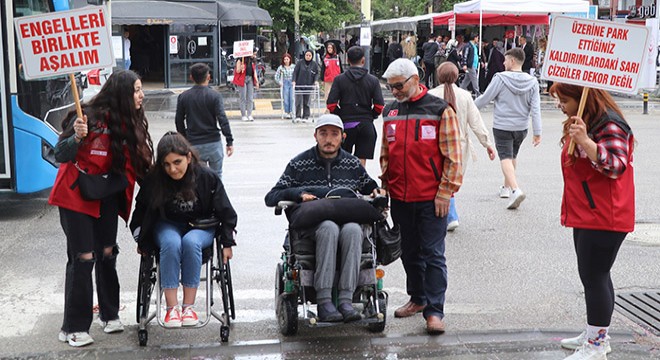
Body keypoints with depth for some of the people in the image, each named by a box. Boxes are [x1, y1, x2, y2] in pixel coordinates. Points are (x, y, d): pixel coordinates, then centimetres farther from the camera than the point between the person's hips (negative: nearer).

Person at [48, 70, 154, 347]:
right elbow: (60, 156, -20)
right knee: (83, 258, -6)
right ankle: (73, 328, 2)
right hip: (76, 195, -6)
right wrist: (76, 138, -38)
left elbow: (136, 165, 7)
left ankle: (110, 313, 26)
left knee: (107, 254, 10)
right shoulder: (90, 117, -19)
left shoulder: (130, 124, 0)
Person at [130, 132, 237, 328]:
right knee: (171, 243, -34)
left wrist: (227, 243, -1)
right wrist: (142, 241, 7)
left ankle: (189, 306, -28)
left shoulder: (207, 177, -16)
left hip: (201, 226, 0)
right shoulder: (154, 180, -15)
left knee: (191, 242, -35)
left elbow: (225, 212, -3)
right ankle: (172, 307, -30)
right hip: (167, 225, 1)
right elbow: (141, 210, 4)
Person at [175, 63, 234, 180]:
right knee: (217, 176, 12)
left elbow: (179, 121, 6)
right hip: (213, 143, -2)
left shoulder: (183, 97, 0)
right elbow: (222, 119, -14)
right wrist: (230, 141, -9)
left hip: (193, 144, 2)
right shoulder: (215, 96, -9)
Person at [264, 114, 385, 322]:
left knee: (353, 229, -35)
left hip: (347, 221, 2)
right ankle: (323, 303, -41)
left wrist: (377, 193, 7)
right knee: (329, 228, -37)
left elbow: (370, 188, 32)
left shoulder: (353, 164, 15)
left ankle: (345, 300, -40)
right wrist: (298, 194, -14)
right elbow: (271, 198, 4)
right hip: (311, 226, -2)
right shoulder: (299, 164, 8)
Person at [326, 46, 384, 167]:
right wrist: (369, 116, 11)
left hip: (346, 125, 0)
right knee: (361, 163, 2)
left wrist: (342, 116, 8)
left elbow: (331, 105, -7)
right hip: (366, 125, 0)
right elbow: (379, 106, -6)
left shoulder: (339, 79, -2)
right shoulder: (373, 80, -1)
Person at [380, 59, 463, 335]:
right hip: (399, 198, 6)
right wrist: (384, 185, 11)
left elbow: (452, 155, -7)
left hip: (431, 199, -5)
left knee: (433, 254, -3)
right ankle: (418, 298, 31)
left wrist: (445, 191, -11)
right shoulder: (390, 112, 10)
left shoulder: (440, 110, -6)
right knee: (409, 252, 16)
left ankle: (434, 311, 1)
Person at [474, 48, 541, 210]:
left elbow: (485, 99, -8)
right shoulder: (532, 81, -2)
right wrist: (537, 132, -3)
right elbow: (535, 108, -5)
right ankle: (506, 187, 34)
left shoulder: (501, 78, -13)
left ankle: (515, 189, -26)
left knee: (505, 158, -6)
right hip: (521, 127, 5)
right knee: (512, 156, 22)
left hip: (502, 126, -5)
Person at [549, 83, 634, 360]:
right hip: (586, 215, 10)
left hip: (603, 218, -10)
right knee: (593, 275, 17)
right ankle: (596, 334, 27)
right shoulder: (582, 123, 15)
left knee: (594, 276, -6)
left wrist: (585, 141, -37)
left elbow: (616, 166, -28)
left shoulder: (609, 126, -17)